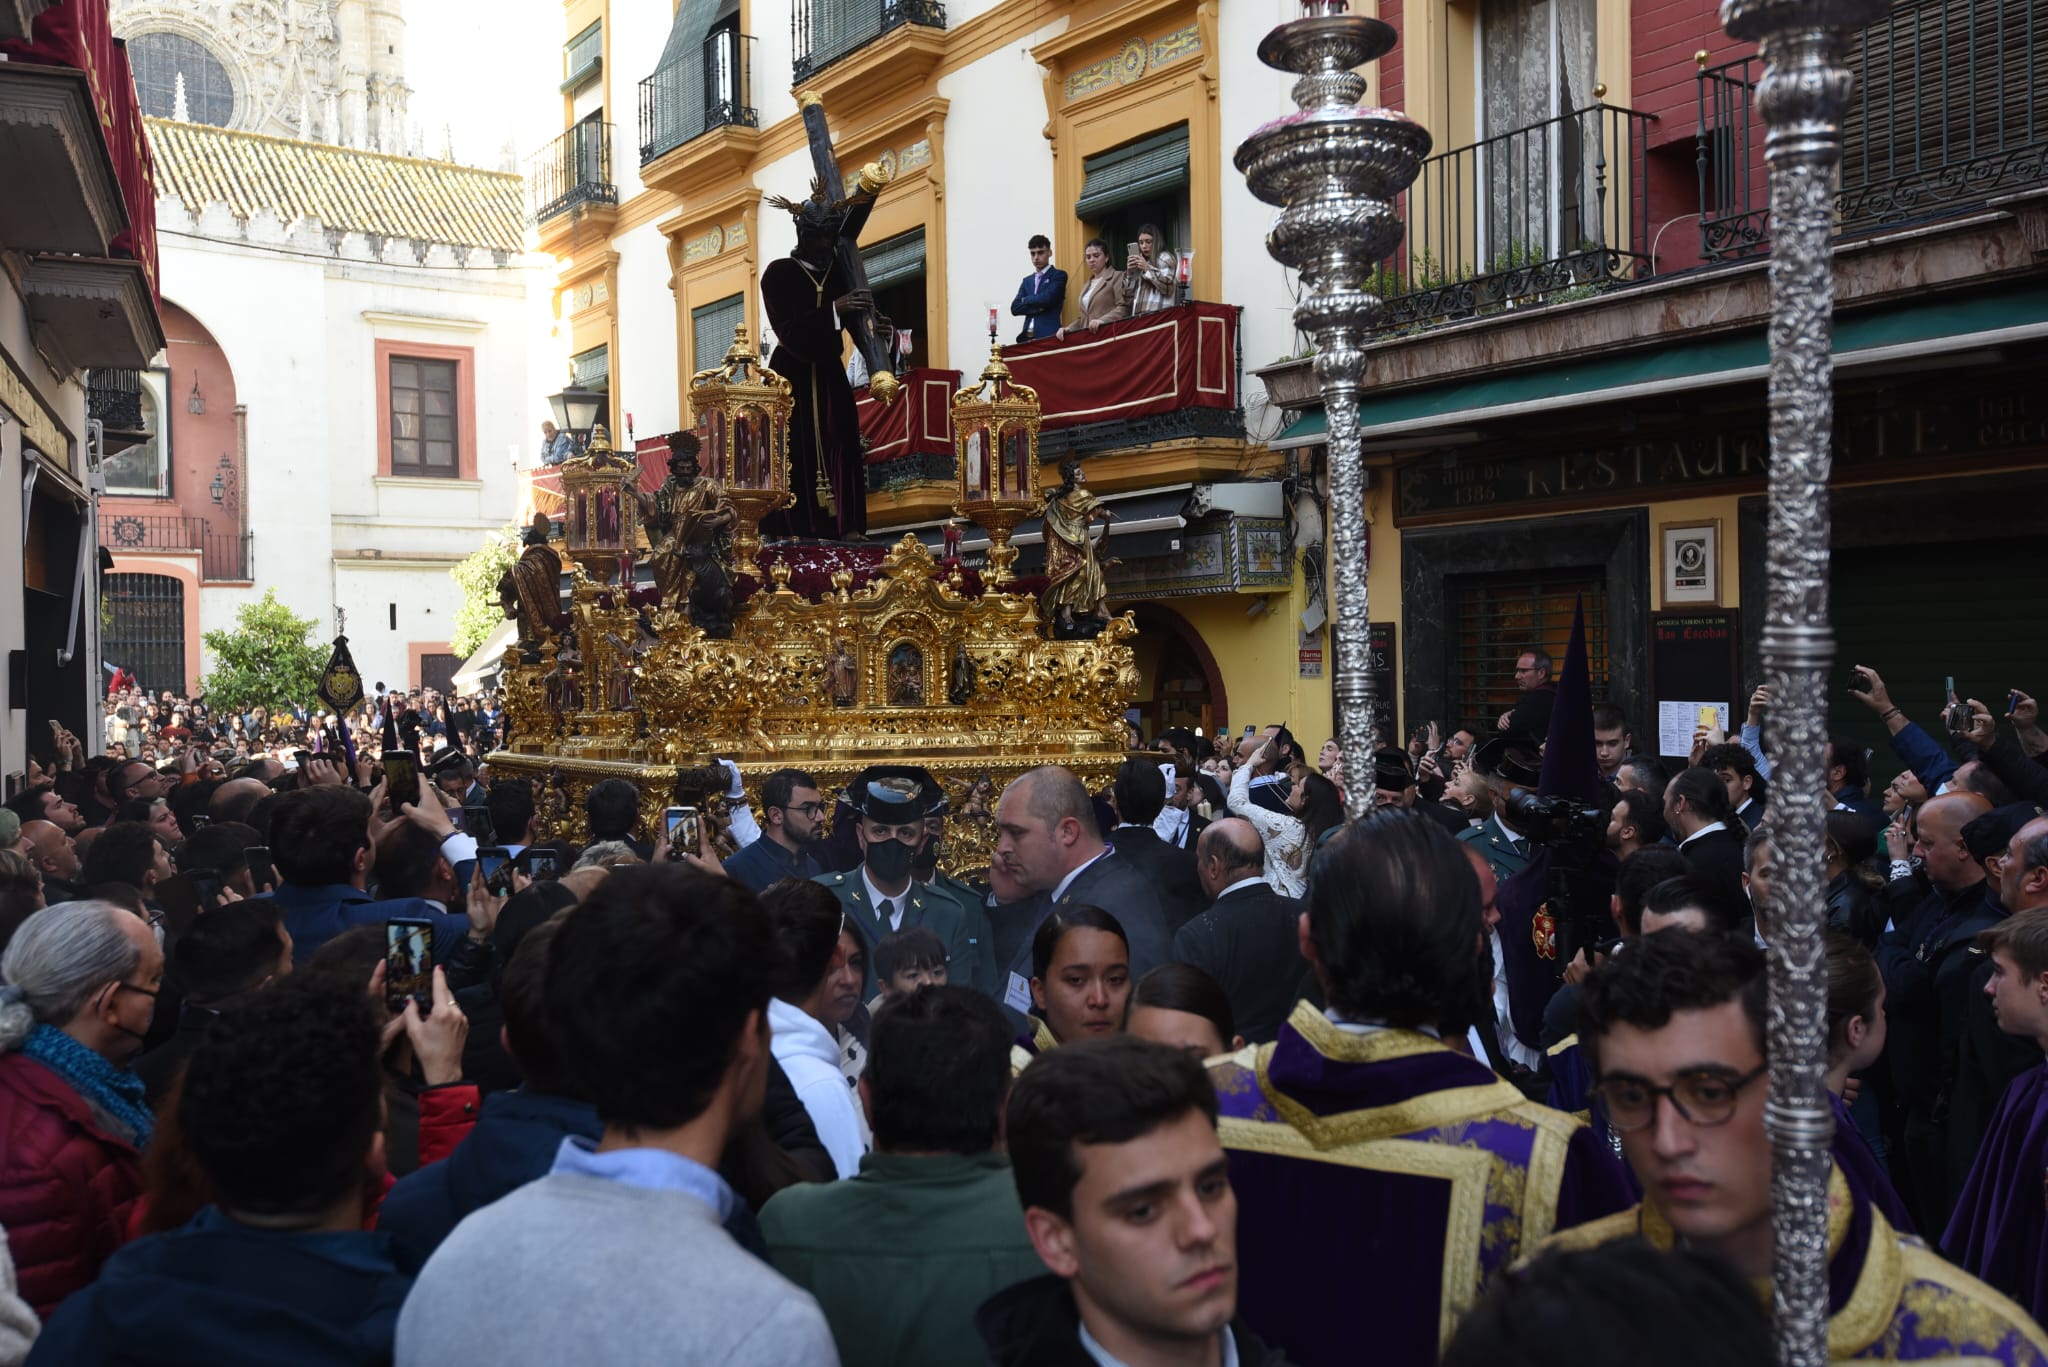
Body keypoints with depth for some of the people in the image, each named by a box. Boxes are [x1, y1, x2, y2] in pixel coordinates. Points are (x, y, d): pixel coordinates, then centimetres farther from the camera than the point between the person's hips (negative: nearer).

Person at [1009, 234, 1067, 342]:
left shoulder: (1059, 275, 4)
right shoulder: (1027, 280, 21)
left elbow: (1047, 299, -13)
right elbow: (1015, 308, 8)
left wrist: (1025, 300, 4)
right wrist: (1039, 307, -7)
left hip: (1049, 336, -5)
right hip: (1028, 337, 5)